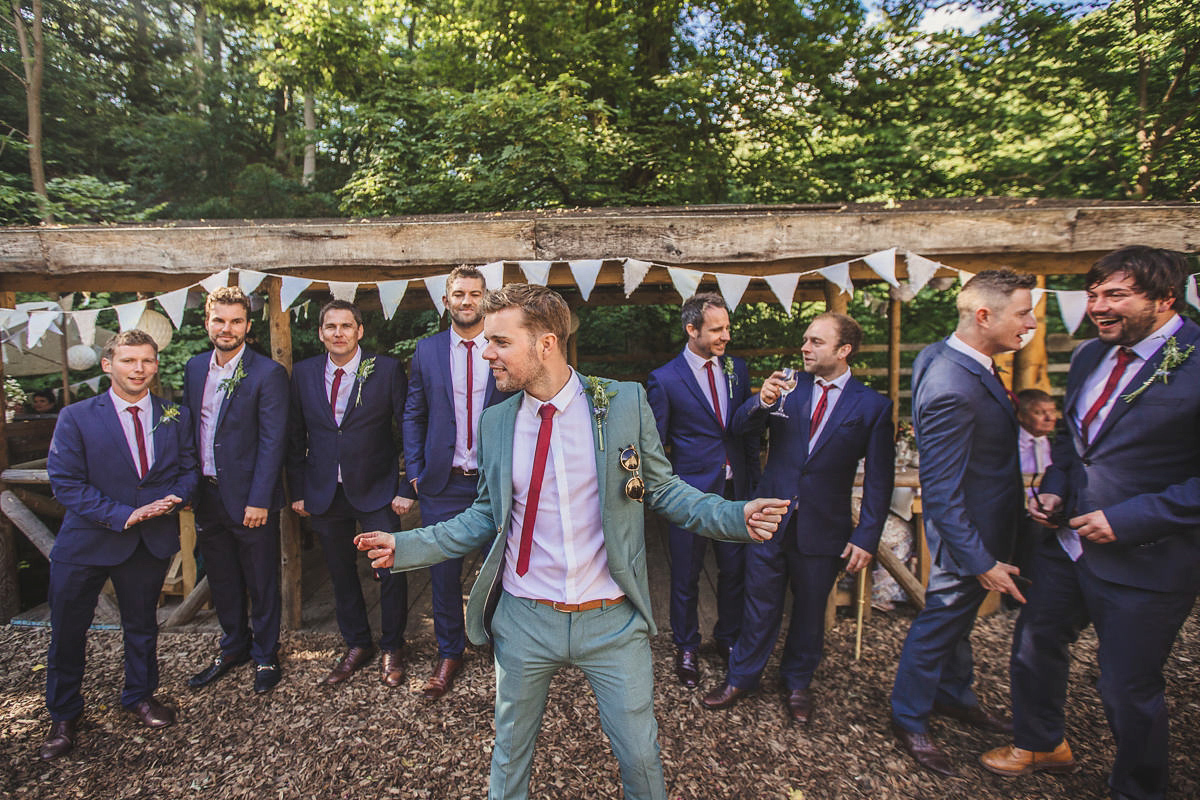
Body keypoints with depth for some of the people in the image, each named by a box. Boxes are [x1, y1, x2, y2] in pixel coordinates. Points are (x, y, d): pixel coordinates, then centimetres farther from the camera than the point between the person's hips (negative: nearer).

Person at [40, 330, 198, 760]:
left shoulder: (176, 417, 0)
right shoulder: (76, 417, -8)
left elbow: (188, 469, 4)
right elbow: (65, 483, -12)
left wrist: (173, 497, -18)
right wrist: (123, 515, -22)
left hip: (151, 541, 2)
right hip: (86, 543, -2)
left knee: (142, 626, 18)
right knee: (67, 632, 11)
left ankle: (140, 695, 42)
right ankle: (63, 716, 36)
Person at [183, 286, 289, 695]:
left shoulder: (267, 373, -12)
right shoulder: (194, 368, 7)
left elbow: (273, 442, -14)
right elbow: (187, 428, 11)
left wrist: (258, 500, -17)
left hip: (249, 497, -6)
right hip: (207, 495, 6)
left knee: (261, 583, 9)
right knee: (222, 582, 20)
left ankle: (265, 656, 27)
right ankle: (233, 648, 39)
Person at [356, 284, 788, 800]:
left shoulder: (625, 403, -9)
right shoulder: (495, 422, -2)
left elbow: (663, 488, -2)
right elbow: (485, 517, 6)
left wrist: (736, 517, -16)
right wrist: (406, 547, -1)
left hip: (612, 621, -1)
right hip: (523, 621, 2)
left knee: (641, 756, 15)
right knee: (509, 753, 22)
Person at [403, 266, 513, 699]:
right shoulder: (427, 350, 4)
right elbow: (413, 416, 8)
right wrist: (415, 472, 2)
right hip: (443, 484, 2)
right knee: (443, 573, 12)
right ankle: (449, 654, 33)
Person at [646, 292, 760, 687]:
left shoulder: (737, 369, 4)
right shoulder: (664, 379, -10)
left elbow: (748, 428, 10)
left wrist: (754, 477, 7)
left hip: (735, 490, 4)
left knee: (734, 570, 16)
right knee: (686, 576, 11)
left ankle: (729, 639, 41)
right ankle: (686, 648, 35)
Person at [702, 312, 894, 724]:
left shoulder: (873, 406, -5)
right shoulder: (788, 387, 0)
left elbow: (878, 480, -3)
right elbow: (740, 427, -3)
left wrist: (866, 537, -7)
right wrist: (761, 403, -23)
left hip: (822, 530, -1)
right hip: (771, 520, 1)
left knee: (809, 612, 17)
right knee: (760, 606, 13)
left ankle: (797, 683, 40)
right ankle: (741, 678, 33)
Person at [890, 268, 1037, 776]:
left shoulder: (948, 356, -2)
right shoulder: (951, 390, -33)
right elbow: (942, 493, -30)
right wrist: (981, 561, -25)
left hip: (984, 523, 10)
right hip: (967, 532, -10)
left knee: (959, 616, 26)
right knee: (941, 619, 9)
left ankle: (954, 696, 50)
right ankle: (908, 719, 31)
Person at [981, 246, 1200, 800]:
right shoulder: (1090, 356, 5)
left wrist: (1128, 519, -22)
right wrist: (1054, 488, 1)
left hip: (1144, 560, -7)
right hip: (1068, 540, 7)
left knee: (1128, 690, 11)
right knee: (1034, 646, 21)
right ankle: (1041, 744, 47)